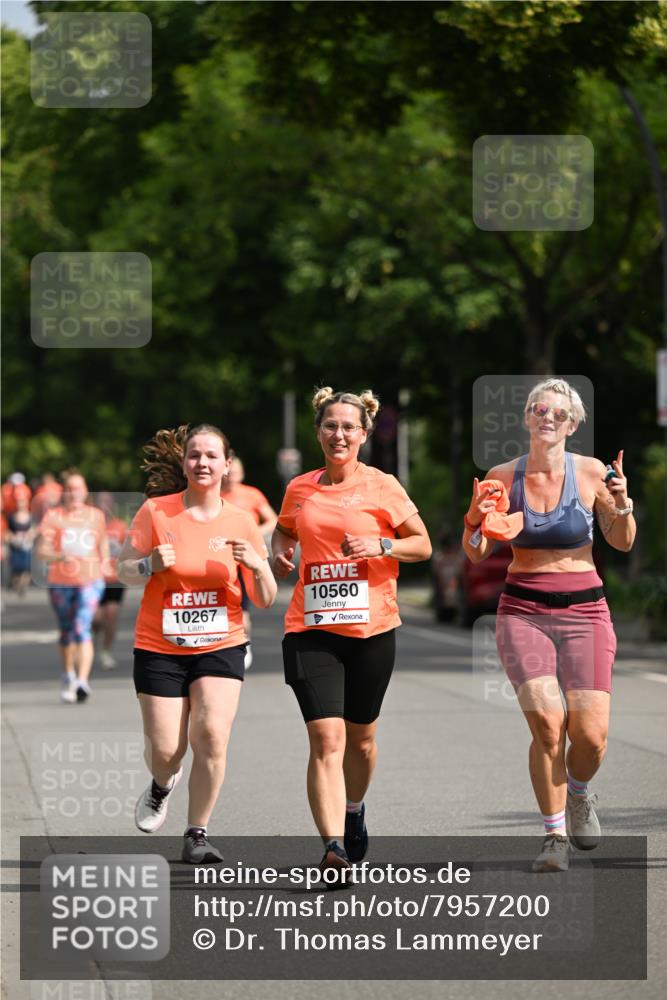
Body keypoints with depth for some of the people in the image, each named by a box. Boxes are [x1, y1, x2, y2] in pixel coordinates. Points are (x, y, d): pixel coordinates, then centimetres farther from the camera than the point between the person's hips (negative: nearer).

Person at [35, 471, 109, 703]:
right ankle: (69, 677, 37)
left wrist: (104, 564, 12)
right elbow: (41, 550, -11)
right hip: (60, 582, 1)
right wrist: (58, 557, -29)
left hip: (89, 581, -1)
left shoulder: (95, 515, 6)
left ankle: (83, 681, -27)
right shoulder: (53, 516, -2)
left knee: (83, 628, -18)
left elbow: (103, 541, 22)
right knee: (67, 631, 15)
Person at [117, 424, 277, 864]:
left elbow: (266, 600, 2)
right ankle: (163, 784, 36)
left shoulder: (241, 522, -1)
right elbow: (124, 570, 0)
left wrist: (257, 565, -19)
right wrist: (152, 563, -20)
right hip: (159, 648, -1)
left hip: (221, 647, 1)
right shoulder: (155, 512, -5)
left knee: (212, 733, -19)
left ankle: (197, 834, -3)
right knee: (165, 751, -3)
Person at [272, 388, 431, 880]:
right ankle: (334, 846, -21)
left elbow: (423, 545, 4)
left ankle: (354, 810, 44)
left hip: (372, 628, 0)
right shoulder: (299, 489, 6)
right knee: (326, 737, -14)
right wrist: (280, 554, 4)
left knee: (361, 736, 14)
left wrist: (381, 546, -13)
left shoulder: (382, 486, -1)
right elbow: (285, 531, 26)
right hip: (312, 628, 0)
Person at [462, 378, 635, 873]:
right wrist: (476, 521, -12)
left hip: (584, 610, 0)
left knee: (591, 735, -9)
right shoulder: (502, 477, 1)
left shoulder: (590, 473, -2)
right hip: (523, 611, 0)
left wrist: (622, 506, -10)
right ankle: (555, 836, -2)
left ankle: (578, 792, 28)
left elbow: (622, 543, 9)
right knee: (547, 721, -18)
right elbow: (477, 554, 8)